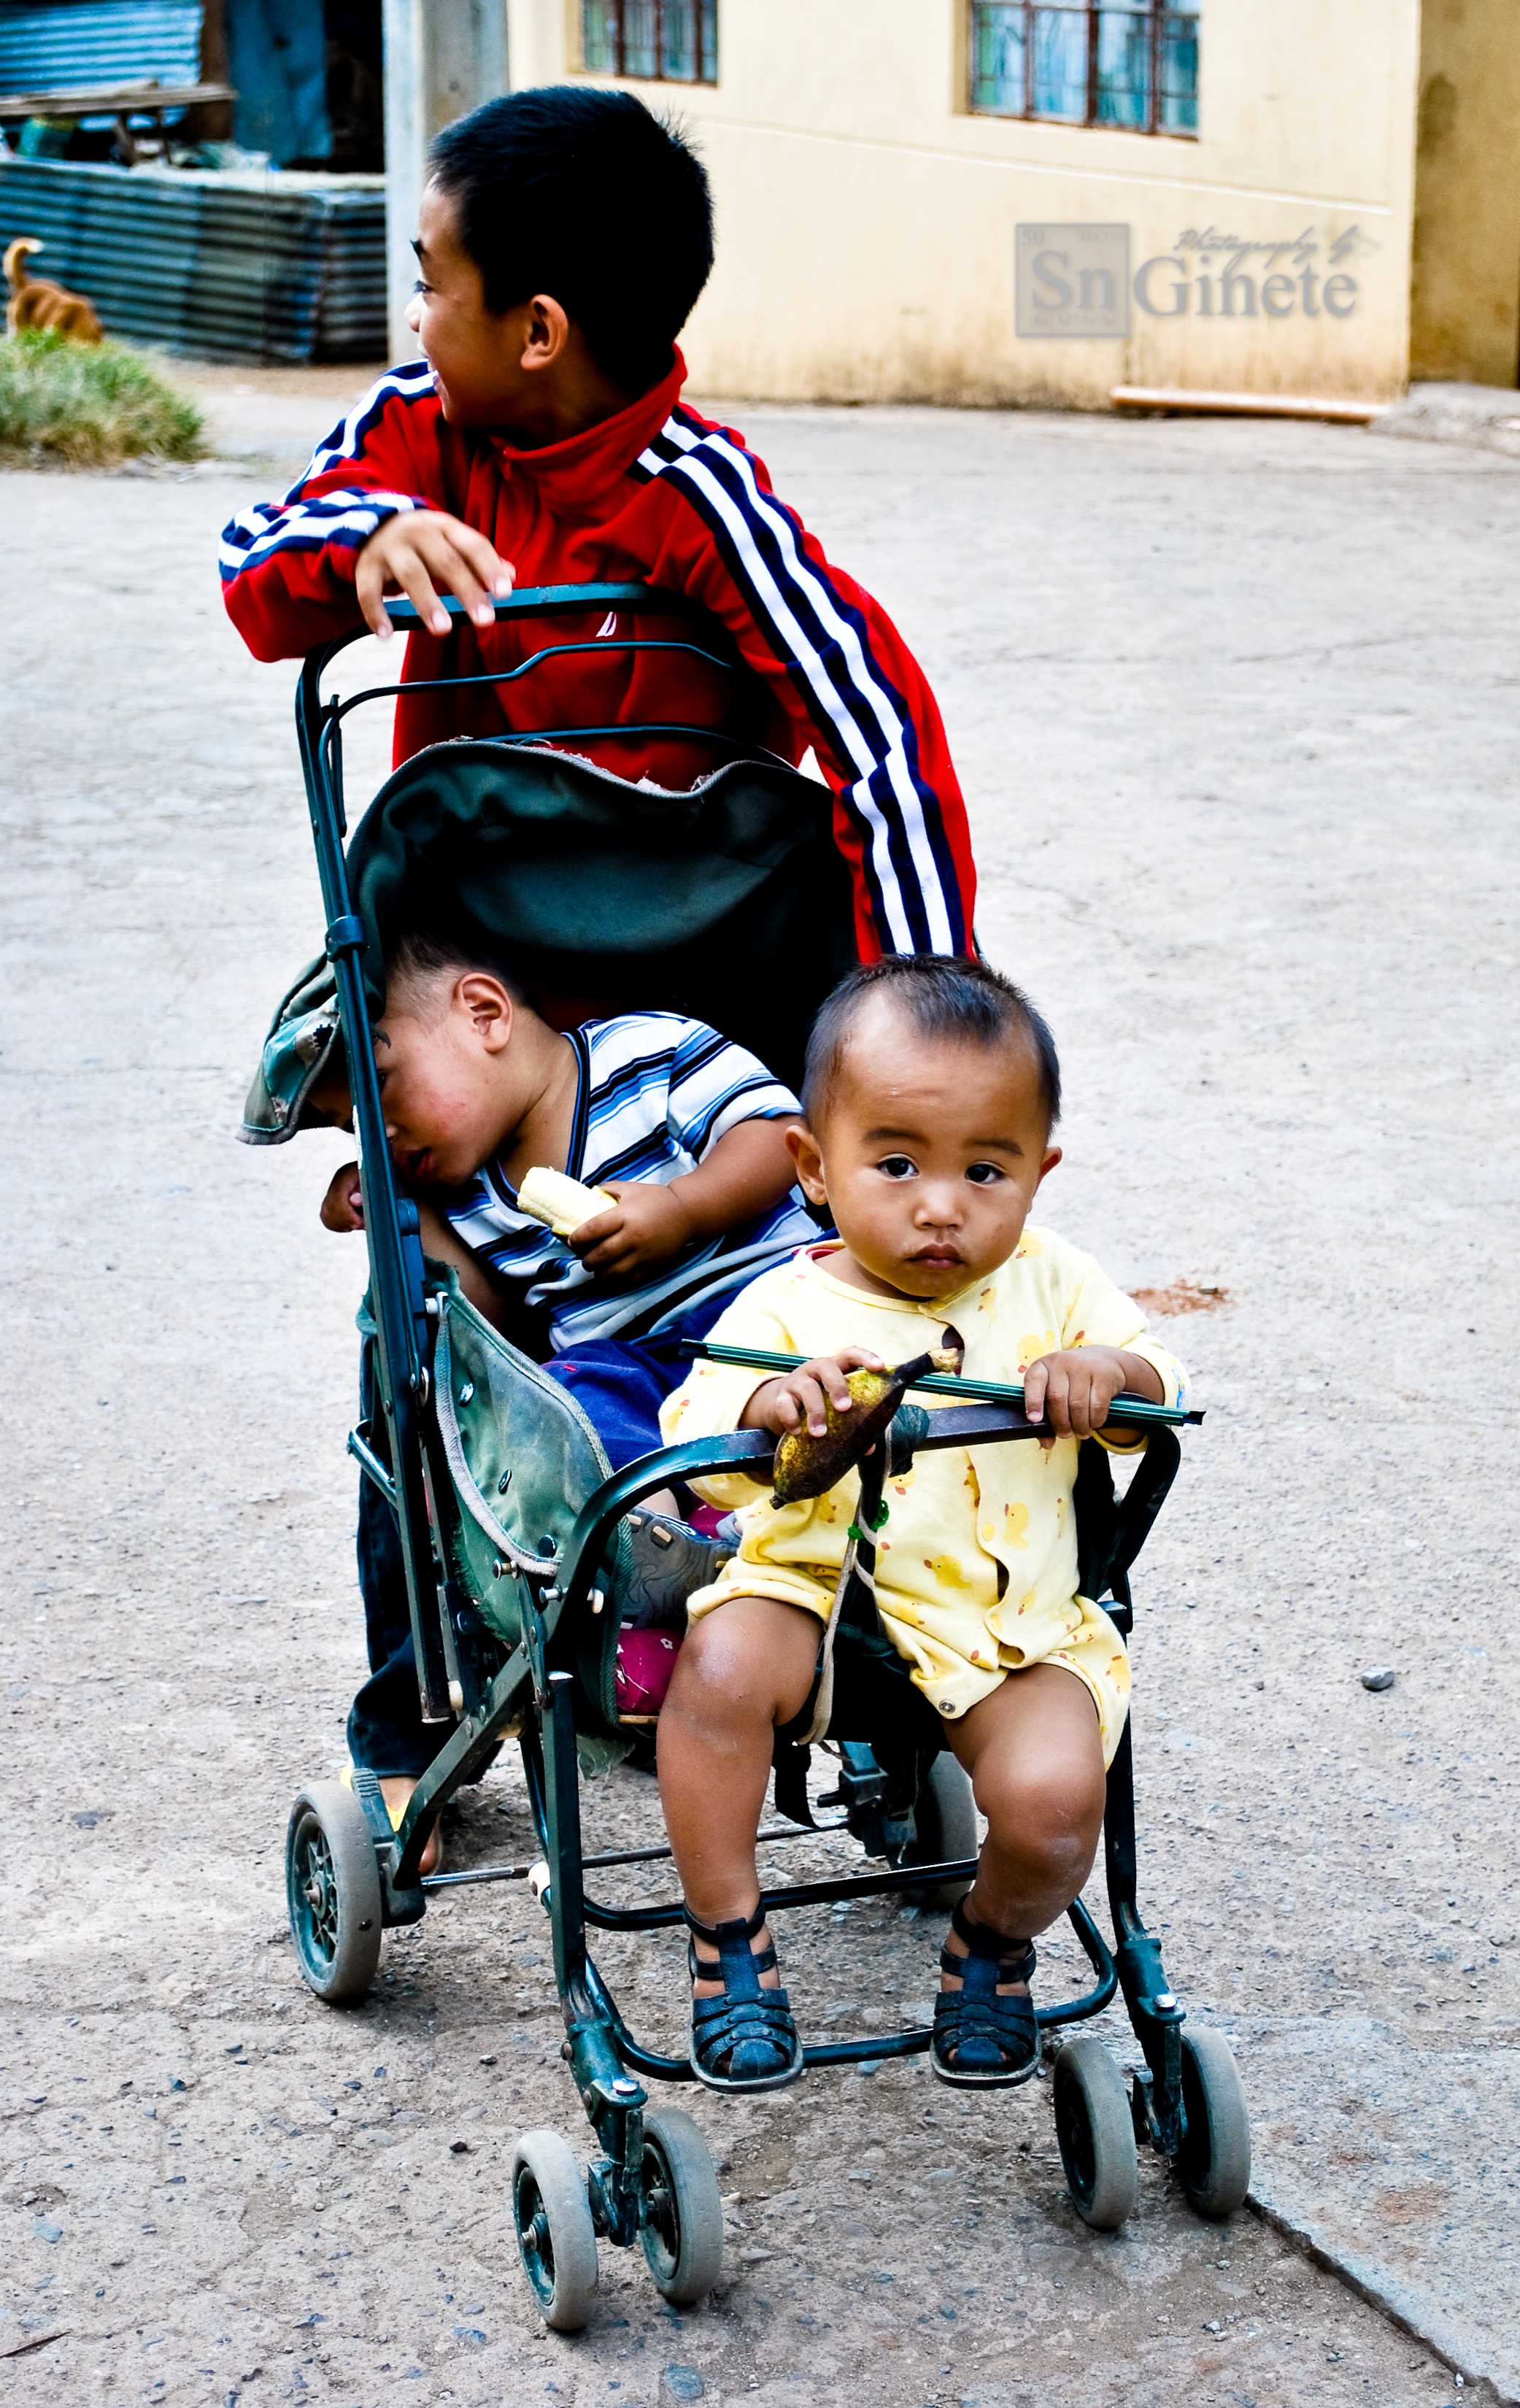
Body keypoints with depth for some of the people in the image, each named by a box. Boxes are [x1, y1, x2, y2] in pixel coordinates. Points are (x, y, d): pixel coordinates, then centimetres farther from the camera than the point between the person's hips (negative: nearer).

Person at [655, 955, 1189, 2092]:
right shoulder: (789, 1308, -6)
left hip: (1014, 1628, 1)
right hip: (820, 1588, -1)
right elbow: (690, 1456, -15)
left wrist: (1108, 1372, -19)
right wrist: (766, 1410, -37)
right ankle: (728, 1939, -8)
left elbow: (1164, 1395, 4)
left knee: (1055, 1794, -23)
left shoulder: (1050, 1285, 2)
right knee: (721, 1663, -30)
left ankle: (993, 1943, 14)